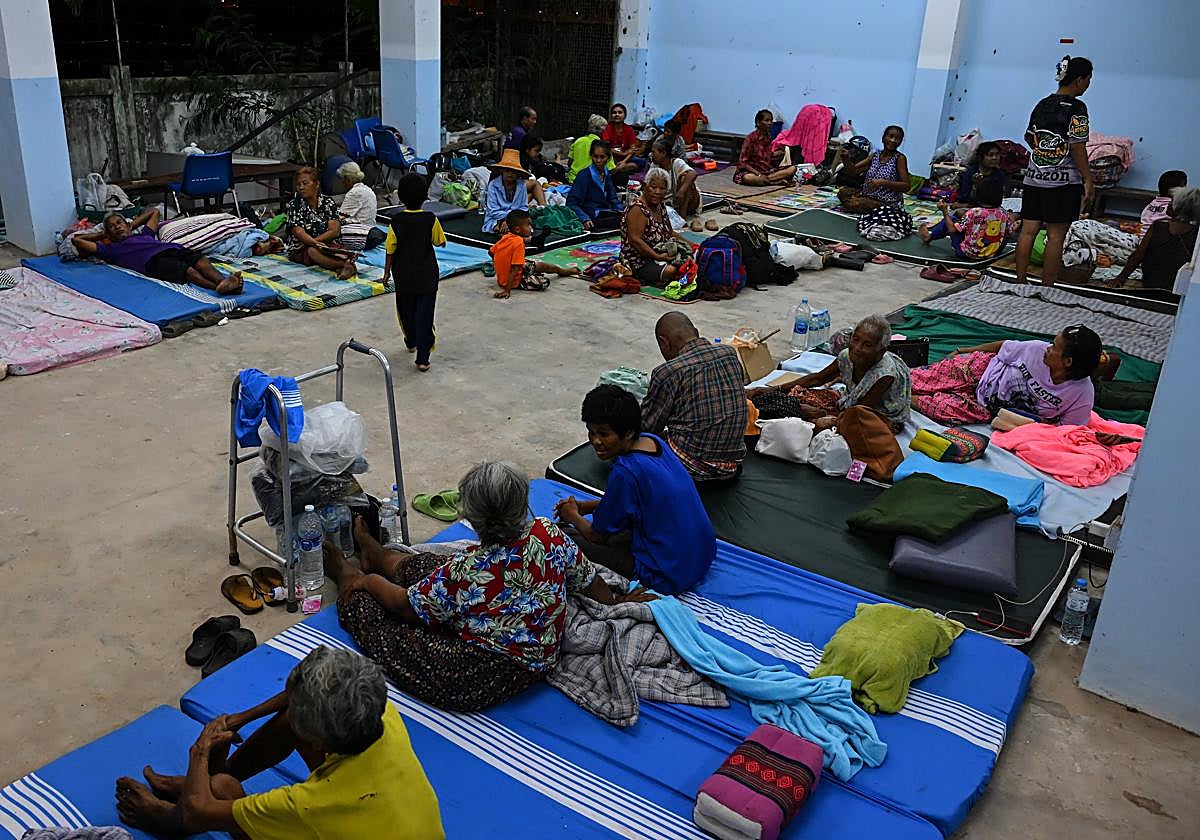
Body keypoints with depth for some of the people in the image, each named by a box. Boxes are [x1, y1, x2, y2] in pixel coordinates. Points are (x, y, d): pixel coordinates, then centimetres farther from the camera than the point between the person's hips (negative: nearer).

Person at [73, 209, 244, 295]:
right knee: (187, 270, -35)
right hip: (152, 261, -5)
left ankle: (223, 280, -57)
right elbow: (77, 239, 33)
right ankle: (216, 286, -61)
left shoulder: (143, 234, 42)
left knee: (200, 259, -30)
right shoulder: (111, 249, 31)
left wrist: (132, 226, 50)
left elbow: (154, 211, 55)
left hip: (172, 248, 5)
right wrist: (102, 234, 43)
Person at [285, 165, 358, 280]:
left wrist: (311, 241, -16)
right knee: (312, 251, -37)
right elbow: (299, 234, -12)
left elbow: (334, 231, -6)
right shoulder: (294, 205, 1)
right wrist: (318, 244, -30)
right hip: (300, 250, -2)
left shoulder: (327, 202, 5)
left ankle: (342, 267, -63)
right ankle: (347, 263, -60)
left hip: (329, 243, 2)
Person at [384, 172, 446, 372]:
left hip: (403, 275, 2)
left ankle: (411, 342, 44)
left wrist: (387, 270, 9)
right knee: (424, 314, -1)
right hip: (427, 276, -2)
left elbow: (390, 249, -4)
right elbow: (440, 242, 0)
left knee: (406, 310, 23)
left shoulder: (396, 221, -9)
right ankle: (422, 357, -6)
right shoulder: (431, 219, -12)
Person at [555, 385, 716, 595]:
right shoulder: (653, 441, 0)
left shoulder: (626, 471, -25)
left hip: (669, 577, -9)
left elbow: (598, 536, -10)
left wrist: (574, 516, 10)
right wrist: (586, 506, 14)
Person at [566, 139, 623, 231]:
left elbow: (613, 199, 22)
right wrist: (585, 219, -28)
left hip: (605, 214, 8)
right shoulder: (584, 175, -8)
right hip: (592, 219, -8)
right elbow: (571, 203, -12)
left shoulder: (607, 174, 15)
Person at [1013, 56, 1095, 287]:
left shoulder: (1042, 105, 9)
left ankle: (1021, 281, 11)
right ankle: (1047, 288, 2)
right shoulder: (1076, 107, -9)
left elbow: (1029, 139, 17)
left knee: (1028, 230, 6)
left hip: (1033, 178, 6)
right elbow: (1077, 146, -13)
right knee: (1056, 236, -1)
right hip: (1063, 181, -6)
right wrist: (1088, 181, -9)